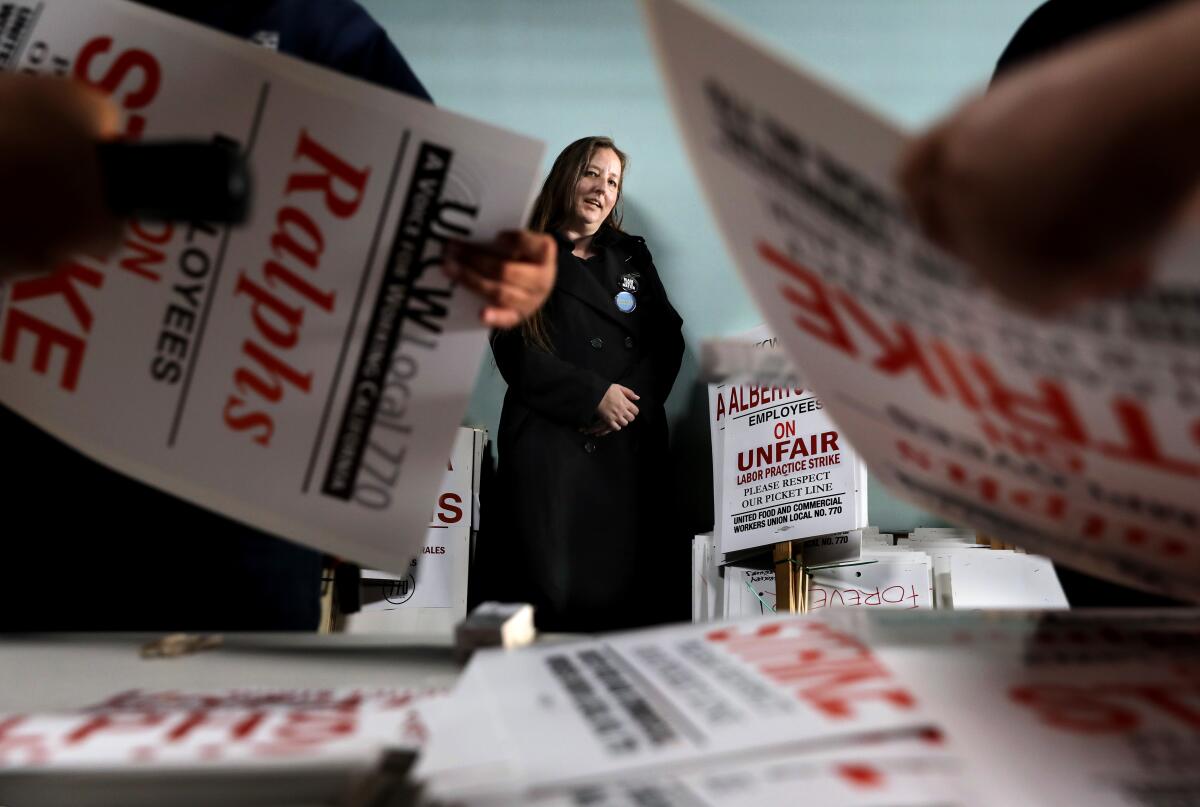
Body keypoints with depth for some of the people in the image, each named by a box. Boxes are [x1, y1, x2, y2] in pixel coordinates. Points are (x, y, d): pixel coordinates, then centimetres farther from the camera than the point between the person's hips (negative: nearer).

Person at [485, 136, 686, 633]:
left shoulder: (631, 256, 21)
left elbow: (667, 339, 12)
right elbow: (515, 353, -3)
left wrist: (633, 399, -6)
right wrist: (594, 396, -10)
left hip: (632, 442, 4)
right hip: (550, 439, -3)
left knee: (631, 582, -3)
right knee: (550, 583, -11)